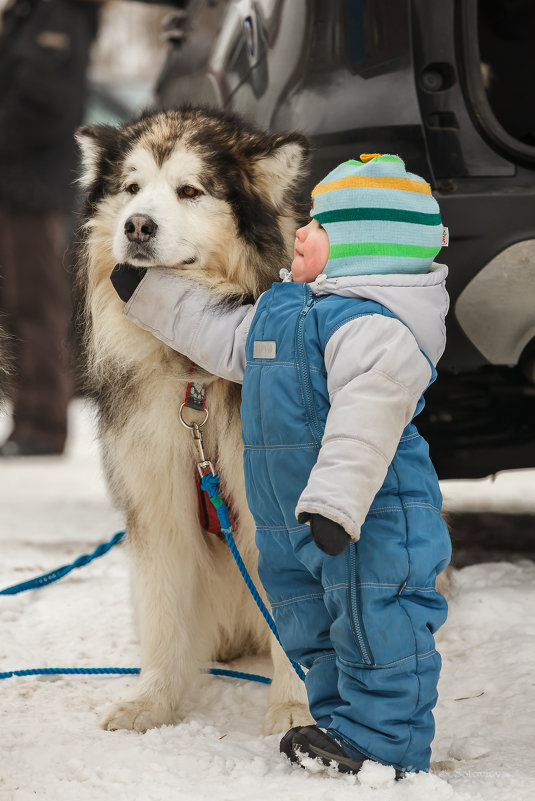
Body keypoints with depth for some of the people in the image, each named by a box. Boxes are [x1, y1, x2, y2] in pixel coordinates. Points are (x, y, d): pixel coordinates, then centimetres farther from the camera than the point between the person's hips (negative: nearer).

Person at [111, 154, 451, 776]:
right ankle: (340, 720, 32)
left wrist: (336, 501, -40)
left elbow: (366, 420, -31)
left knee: (373, 622, -4)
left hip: (370, 514, -11)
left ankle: (383, 744, 5)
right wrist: (147, 292, 29)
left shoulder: (374, 323, -20)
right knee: (313, 625, 19)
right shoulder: (283, 309, 13)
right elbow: (221, 337, 27)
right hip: (290, 516, 11)